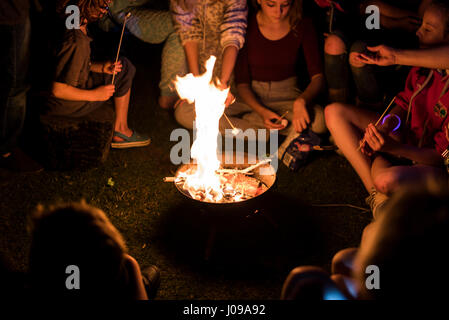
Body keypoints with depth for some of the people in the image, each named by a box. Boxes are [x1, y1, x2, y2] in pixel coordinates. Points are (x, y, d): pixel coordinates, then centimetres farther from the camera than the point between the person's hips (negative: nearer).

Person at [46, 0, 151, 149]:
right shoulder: (77, 43, -32)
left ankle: (120, 129, 19)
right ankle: (120, 131, 13)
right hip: (67, 107, -9)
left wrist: (100, 67, -3)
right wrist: (95, 95, -19)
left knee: (124, 66, 17)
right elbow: (58, 90, -31)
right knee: (124, 71, -1)